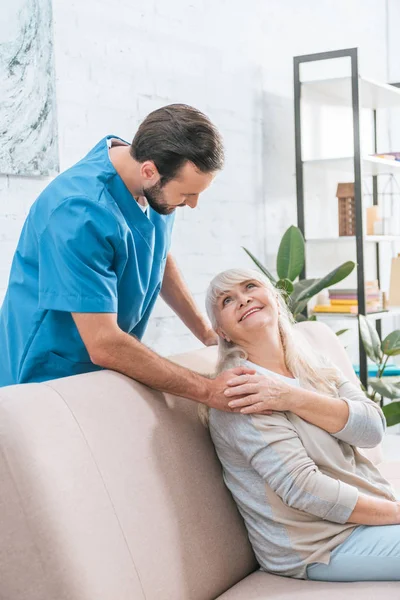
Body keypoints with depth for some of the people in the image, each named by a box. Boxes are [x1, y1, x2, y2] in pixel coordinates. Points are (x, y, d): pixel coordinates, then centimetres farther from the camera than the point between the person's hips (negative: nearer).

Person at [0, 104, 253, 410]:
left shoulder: (157, 186, -6)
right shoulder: (80, 214, -30)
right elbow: (104, 345, -31)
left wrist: (207, 333, 7)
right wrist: (209, 390, -27)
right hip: (51, 377, -6)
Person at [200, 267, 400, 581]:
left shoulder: (311, 361, 6)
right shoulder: (241, 388, -16)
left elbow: (373, 428, -8)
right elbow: (304, 490, -22)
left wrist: (293, 398, -22)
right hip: (323, 546, -7)